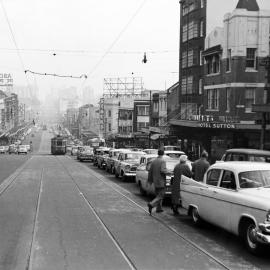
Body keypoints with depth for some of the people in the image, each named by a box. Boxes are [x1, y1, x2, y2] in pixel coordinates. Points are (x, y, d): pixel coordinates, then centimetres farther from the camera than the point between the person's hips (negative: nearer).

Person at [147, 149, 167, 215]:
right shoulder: (163, 161, -13)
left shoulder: (154, 161, 5)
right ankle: (151, 204, -21)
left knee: (158, 195, 19)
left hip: (155, 182, 7)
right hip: (161, 182, -7)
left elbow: (150, 171, 7)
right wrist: (166, 171, -3)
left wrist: (149, 181, 15)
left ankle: (159, 208, 21)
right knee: (160, 196, -3)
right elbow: (162, 170, -25)